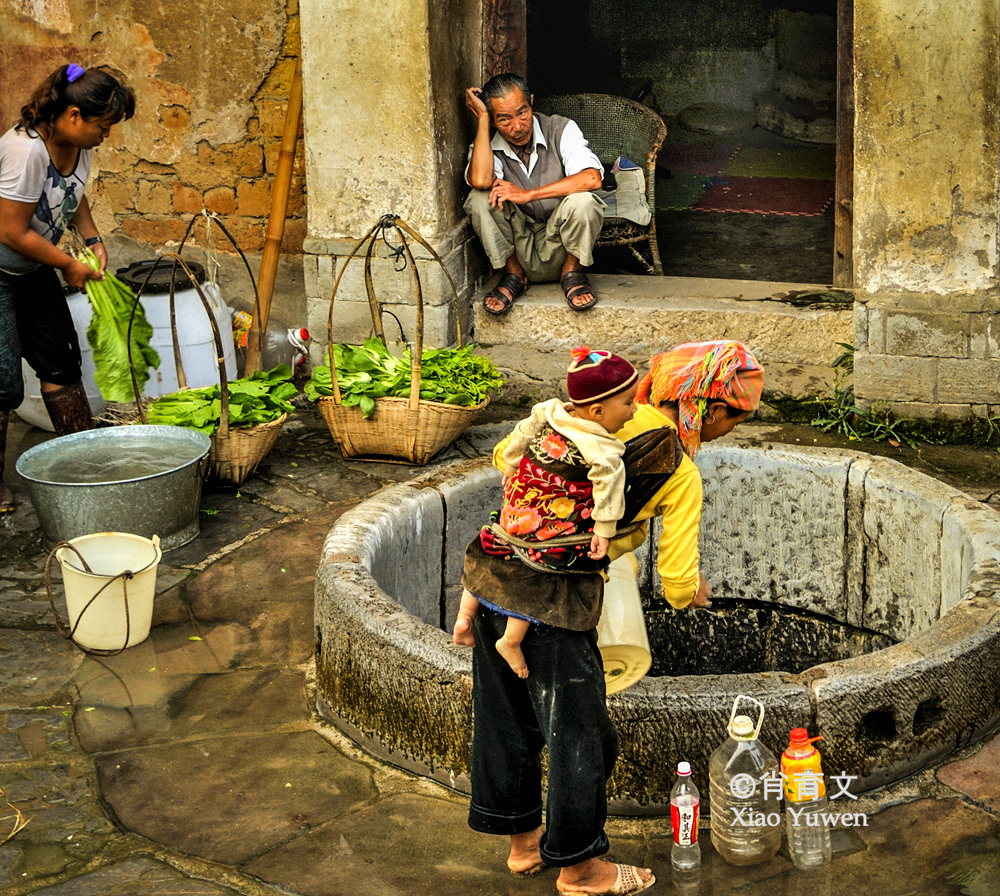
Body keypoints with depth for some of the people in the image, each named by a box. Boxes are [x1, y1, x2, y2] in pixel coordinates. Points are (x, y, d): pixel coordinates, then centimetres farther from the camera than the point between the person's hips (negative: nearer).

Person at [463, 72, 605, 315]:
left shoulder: (561, 130, -6)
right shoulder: (487, 149, -2)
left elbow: (592, 178, -24)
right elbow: (480, 180, -28)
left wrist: (528, 194, -26)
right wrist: (481, 117, -17)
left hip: (561, 249, -1)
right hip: (518, 254, 1)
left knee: (582, 200, -31)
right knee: (480, 199, -22)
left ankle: (572, 271, -5)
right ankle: (514, 274, -5)